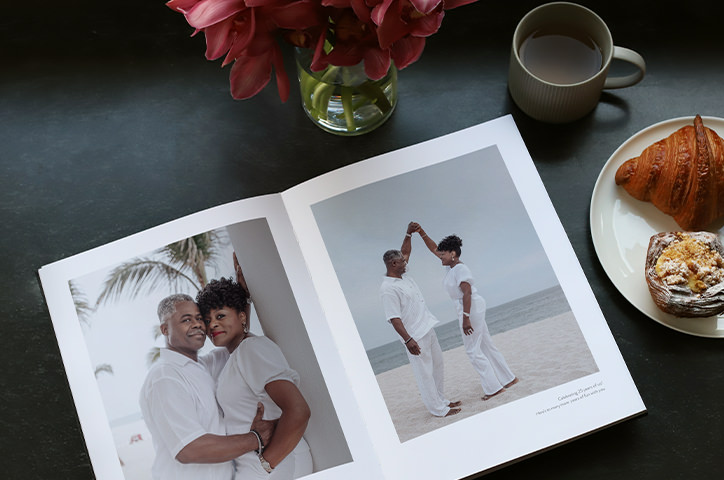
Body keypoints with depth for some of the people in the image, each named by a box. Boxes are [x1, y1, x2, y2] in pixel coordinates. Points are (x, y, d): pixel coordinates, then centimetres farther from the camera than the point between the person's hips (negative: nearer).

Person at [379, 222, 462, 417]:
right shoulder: (388, 289, -19)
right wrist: (408, 340, -27)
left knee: (437, 367, 17)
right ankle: (438, 409, 6)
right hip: (414, 335, -10)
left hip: (427, 329, 10)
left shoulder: (403, 275, 8)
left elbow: (405, 252, 24)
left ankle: (441, 400, 30)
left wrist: (409, 234, 10)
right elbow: (394, 318, -23)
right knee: (424, 372, -1)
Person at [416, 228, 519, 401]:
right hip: (472, 310, 10)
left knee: (473, 350, -3)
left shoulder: (460, 269, -18)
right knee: (486, 346, 16)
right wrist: (421, 233, 10)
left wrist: (466, 318, -30)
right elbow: (434, 248, 19)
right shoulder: (450, 266, 9)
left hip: (471, 308, -10)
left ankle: (494, 387, 2)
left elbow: (467, 293, -27)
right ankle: (508, 379, 25)